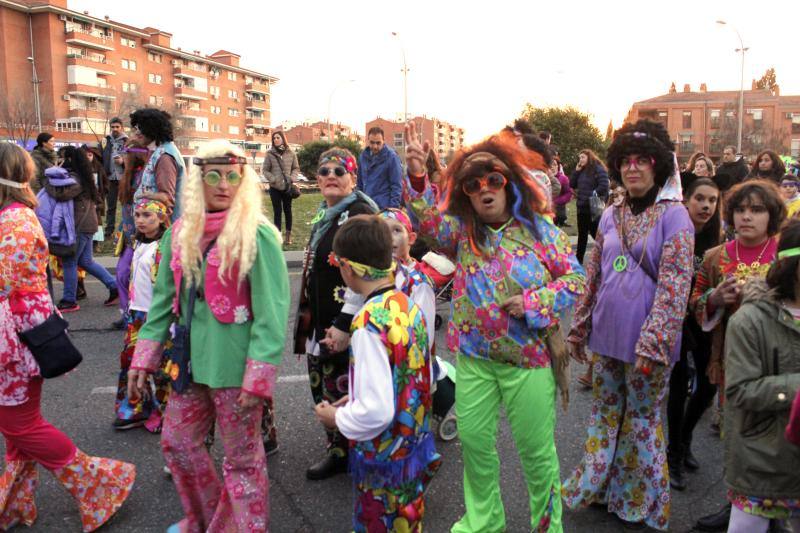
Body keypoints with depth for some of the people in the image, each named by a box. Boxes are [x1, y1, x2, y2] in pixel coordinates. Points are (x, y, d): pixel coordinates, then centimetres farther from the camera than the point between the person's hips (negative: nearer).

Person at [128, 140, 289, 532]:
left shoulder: (257, 235, -13)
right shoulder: (180, 233, 5)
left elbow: (272, 311, -17)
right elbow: (163, 300, 10)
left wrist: (258, 377, -20)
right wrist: (143, 360, 8)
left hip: (235, 365, -6)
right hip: (191, 360, 7)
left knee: (241, 456, 8)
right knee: (176, 442, 21)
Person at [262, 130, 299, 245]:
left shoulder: (291, 153, 0)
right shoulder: (269, 154, -3)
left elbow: (296, 168, 7)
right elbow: (265, 170, 0)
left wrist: (292, 178, -9)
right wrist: (273, 179, -14)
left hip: (288, 187, 1)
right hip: (275, 187, -1)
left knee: (287, 210, 10)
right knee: (277, 212, 4)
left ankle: (288, 235, 19)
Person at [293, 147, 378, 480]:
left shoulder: (360, 213, -14)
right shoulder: (323, 216, 14)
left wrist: (345, 325, -24)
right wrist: (309, 321, 21)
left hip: (346, 327, -9)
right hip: (321, 322, 9)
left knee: (341, 390, 0)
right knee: (322, 388, 16)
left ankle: (346, 453, 20)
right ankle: (337, 450, 33)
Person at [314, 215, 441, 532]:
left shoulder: (369, 325, -26)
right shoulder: (410, 307, -2)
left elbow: (376, 412, -28)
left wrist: (337, 418, -9)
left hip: (383, 463, -7)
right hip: (415, 446, 7)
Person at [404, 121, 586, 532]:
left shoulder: (539, 229, -6)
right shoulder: (462, 231, 0)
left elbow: (576, 278, -3)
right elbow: (428, 221, -18)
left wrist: (536, 303, -17)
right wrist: (416, 176, -33)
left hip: (529, 358, -3)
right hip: (473, 357, 3)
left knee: (536, 448, 10)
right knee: (474, 441, 14)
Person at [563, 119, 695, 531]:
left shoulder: (674, 215, -8)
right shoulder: (611, 216, 8)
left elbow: (675, 283, -15)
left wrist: (654, 342, -21)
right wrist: (579, 329, 12)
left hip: (645, 340, -5)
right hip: (606, 335, 5)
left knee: (641, 420, 9)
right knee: (604, 414, 17)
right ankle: (597, 487, 35)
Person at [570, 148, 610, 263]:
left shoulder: (599, 169, -8)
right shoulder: (581, 171, 15)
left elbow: (604, 187, -17)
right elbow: (572, 185, 11)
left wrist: (590, 196, -14)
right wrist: (576, 171, 3)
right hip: (582, 207, 8)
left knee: (597, 234, -4)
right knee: (582, 234, 13)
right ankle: (578, 259, 20)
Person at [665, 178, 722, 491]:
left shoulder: (717, 238, 2)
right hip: (675, 318, -5)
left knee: (709, 382, 8)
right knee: (679, 384, 1)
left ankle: (684, 438, 34)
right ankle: (674, 454, 19)